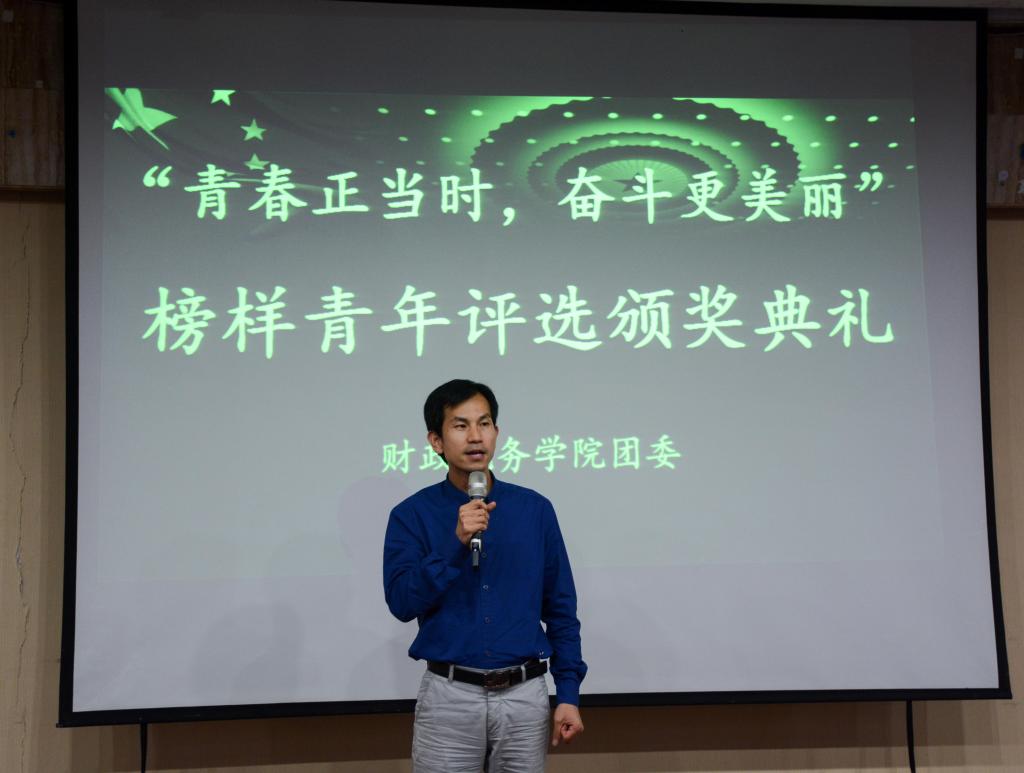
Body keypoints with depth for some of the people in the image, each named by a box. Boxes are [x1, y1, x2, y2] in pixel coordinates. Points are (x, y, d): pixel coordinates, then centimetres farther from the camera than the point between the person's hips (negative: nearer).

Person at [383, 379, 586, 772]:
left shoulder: (535, 509, 3)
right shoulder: (412, 514, -2)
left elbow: (560, 608, 6)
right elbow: (402, 603, -12)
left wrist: (568, 693, 1)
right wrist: (456, 543, -22)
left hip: (525, 696, 2)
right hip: (448, 697, -2)